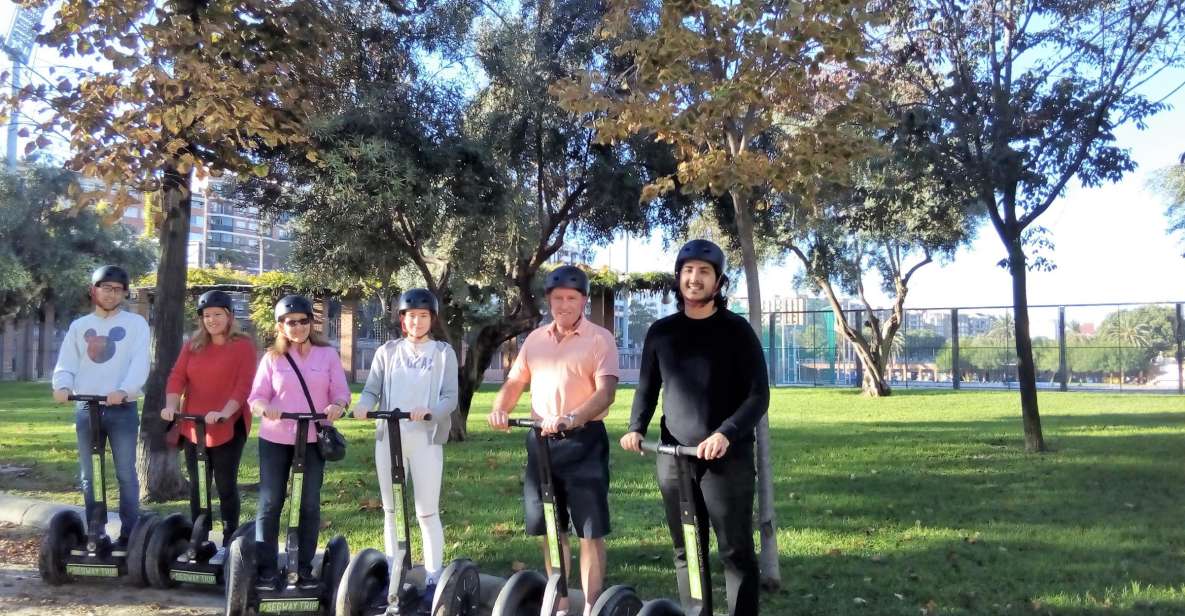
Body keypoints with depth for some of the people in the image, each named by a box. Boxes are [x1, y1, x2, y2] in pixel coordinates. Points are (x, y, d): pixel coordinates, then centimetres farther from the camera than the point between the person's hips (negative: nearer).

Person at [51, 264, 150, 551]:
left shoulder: (136, 323, 3)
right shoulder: (79, 326, 14)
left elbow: (139, 364, -9)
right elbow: (66, 364, 7)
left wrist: (124, 390, -27)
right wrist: (63, 386, -16)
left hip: (122, 409, -3)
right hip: (85, 409, 4)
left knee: (126, 474, -3)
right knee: (89, 476, 7)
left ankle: (129, 534, 2)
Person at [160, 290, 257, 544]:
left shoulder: (243, 345, -4)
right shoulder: (193, 345, 11)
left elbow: (244, 385, -13)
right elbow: (177, 376, 2)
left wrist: (224, 413, -26)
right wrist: (171, 406, -16)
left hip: (229, 427, -5)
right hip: (193, 427, 5)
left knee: (226, 485, 1)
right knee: (197, 486, 10)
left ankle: (229, 541, 9)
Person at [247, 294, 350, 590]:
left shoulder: (327, 354, 3)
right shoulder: (272, 357, 4)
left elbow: (341, 392, 1)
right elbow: (256, 396, 0)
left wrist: (337, 406, -22)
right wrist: (264, 408, -22)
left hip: (313, 439, 0)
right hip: (275, 439, 0)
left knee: (310, 504, 6)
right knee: (270, 503, 2)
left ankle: (304, 568, 15)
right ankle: (266, 569, 9)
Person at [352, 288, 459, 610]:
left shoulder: (444, 352, 2)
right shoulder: (387, 351, 9)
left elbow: (450, 398, -5)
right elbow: (372, 390, 3)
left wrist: (429, 411, -26)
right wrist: (363, 405, -20)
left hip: (426, 439, -3)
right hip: (388, 438, 3)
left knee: (427, 512, -2)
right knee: (391, 510, 10)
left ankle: (434, 579, 4)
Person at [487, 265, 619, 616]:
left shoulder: (600, 339, -5)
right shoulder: (535, 339, 12)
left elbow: (605, 392, -16)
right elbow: (515, 382, 13)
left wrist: (571, 419, -32)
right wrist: (500, 409, -9)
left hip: (584, 440, -5)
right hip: (541, 440, 5)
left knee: (590, 529, -2)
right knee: (550, 528, 13)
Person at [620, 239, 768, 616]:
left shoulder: (736, 330, -1)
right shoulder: (661, 331, 10)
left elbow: (758, 395, -5)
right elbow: (647, 387, 15)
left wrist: (726, 433, -21)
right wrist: (636, 428, -4)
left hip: (727, 458, -3)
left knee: (736, 552, 0)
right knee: (686, 552, 9)